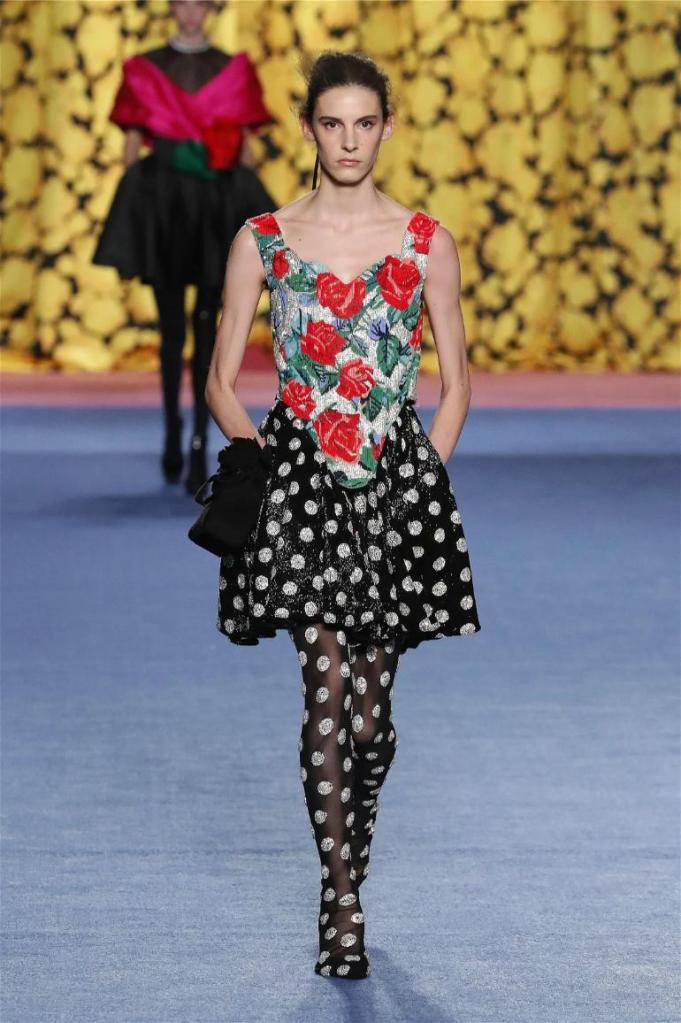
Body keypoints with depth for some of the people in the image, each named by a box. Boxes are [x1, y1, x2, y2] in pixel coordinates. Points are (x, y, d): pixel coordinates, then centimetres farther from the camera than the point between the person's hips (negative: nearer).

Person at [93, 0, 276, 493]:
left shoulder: (235, 70, 7)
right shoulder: (144, 70, 6)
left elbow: (247, 152, 7)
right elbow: (131, 148, 6)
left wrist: (250, 216, 0)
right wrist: (127, 221, -1)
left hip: (216, 207, 0)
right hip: (162, 202, 0)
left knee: (207, 325, -6)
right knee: (172, 326, 4)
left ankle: (200, 448, -6)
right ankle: (173, 434, 23)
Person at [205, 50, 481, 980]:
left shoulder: (426, 242, 5)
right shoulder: (262, 241, 3)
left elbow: (457, 384, 10)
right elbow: (220, 383, 7)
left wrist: (423, 478, 0)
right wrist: (262, 456, -6)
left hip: (399, 481, 1)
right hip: (299, 480, -1)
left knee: (373, 710, 5)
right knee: (329, 687, -11)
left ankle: (347, 873, 27)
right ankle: (345, 911, -7)